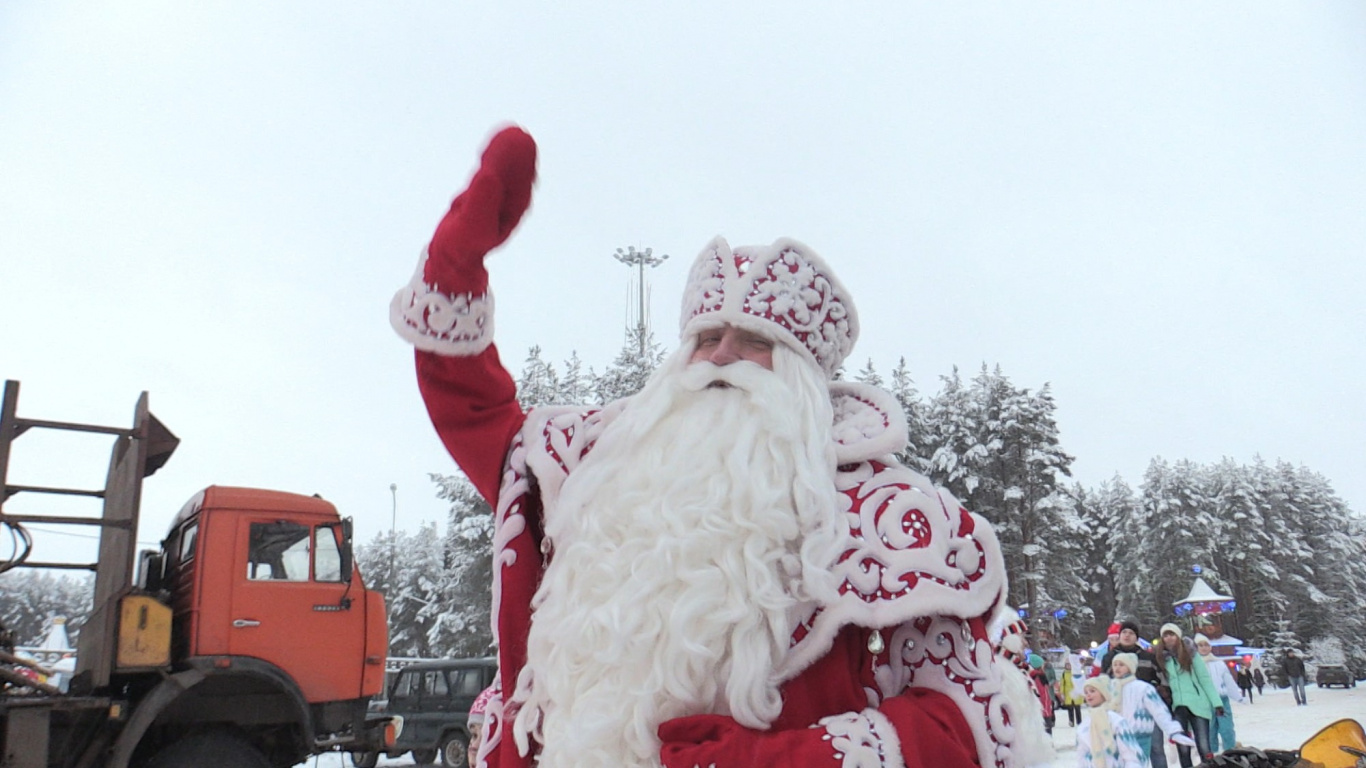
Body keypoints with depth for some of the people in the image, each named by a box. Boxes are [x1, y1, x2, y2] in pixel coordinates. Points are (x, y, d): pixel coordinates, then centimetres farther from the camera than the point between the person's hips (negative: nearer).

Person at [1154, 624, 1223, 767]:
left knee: (1204, 747, -5)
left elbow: (1205, 679, -1)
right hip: (1177, 708, 2)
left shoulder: (1190, 654, 2)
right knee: (1183, 749, 4)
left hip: (1198, 705, -2)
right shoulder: (1162, 659, 8)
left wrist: (1216, 702, -6)